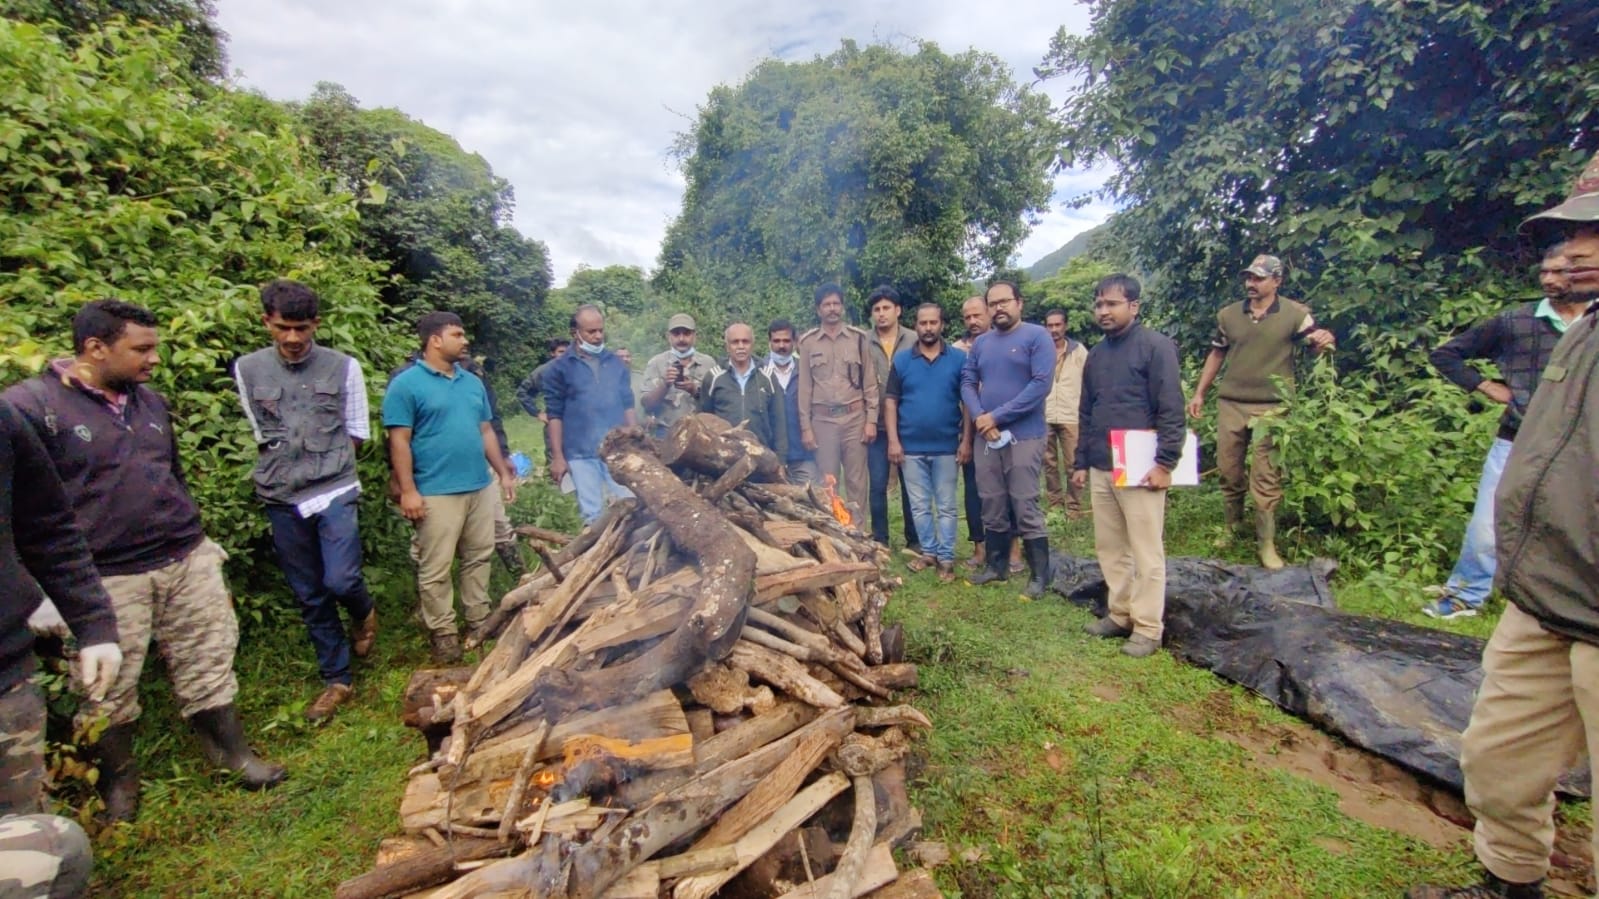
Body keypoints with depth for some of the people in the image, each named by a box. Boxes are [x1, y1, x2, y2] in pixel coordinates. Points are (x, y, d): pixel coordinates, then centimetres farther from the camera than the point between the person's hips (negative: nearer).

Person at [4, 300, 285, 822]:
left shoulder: (151, 403, 11)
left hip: (187, 563, 5)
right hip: (105, 579, -4)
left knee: (210, 663, 12)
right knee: (109, 689, 9)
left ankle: (232, 752, 26)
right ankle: (118, 779, 31)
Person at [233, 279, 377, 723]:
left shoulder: (344, 367, -2)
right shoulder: (248, 369, 4)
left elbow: (357, 434, 4)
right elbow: (261, 436, 12)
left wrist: (325, 461, 2)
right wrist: (286, 469, 6)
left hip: (334, 491, -2)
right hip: (282, 501, 3)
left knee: (341, 580, -15)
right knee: (311, 598, 9)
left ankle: (364, 612, 22)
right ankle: (337, 680, 23)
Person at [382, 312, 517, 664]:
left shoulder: (472, 382, 12)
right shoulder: (406, 384, -7)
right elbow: (399, 441, -10)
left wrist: (504, 472, 14)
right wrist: (408, 490, -14)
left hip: (481, 486, 6)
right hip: (437, 492, -6)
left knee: (479, 558, 14)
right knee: (435, 569, 2)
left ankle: (478, 621, 27)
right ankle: (443, 632, 17)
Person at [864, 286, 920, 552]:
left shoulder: (914, 340, 0)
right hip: (877, 425, 1)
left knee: (910, 484, 8)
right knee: (877, 484, 7)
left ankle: (914, 540, 20)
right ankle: (879, 539, 20)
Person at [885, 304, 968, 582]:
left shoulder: (958, 358, -1)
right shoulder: (901, 359, 2)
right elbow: (890, 401, 1)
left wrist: (967, 440, -6)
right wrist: (893, 440, -6)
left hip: (946, 446, -1)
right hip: (911, 446, 1)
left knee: (946, 506, 7)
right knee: (920, 505, 10)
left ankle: (946, 557, 16)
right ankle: (929, 551, 25)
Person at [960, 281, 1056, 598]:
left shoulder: (1037, 336, -4)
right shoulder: (980, 343, 13)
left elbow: (1041, 384, -14)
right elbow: (967, 383, 10)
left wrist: (997, 416, -15)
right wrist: (979, 417, -10)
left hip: (1023, 436, -5)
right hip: (986, 437, 5)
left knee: (1026, 508, -3)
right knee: (992, 507, 12)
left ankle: (1040, 575, 10)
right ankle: (997, 565, 26)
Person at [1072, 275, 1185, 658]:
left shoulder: (1156, 346, -6)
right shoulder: (1096, 354, 16)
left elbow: (1171, 410, -11)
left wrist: (1165, 463, -16)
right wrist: (1081, 462, 17)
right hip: (1101, 469, 7)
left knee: (1146, 552, 1)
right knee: (1109, 548, 13)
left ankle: (1147, 628, 11)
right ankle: (1120, 614, 26)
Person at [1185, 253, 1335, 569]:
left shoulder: (1296, 314, -1)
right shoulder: (1227, 314, 8)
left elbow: (1317, 345, 2)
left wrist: (1324, 341, -23)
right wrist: (1199, 393, 12)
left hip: (1272, 407, -3)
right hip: (1230, 404, 3)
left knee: (1266, 476, -2)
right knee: (1228, 469, 11)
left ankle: (1266, 542, 7)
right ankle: (1231, 527, 30)